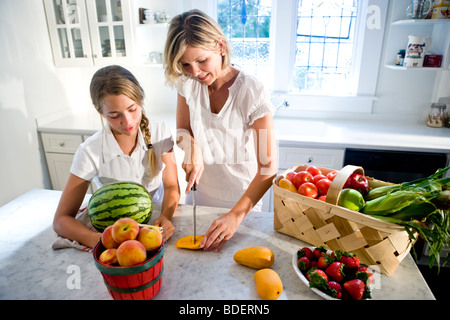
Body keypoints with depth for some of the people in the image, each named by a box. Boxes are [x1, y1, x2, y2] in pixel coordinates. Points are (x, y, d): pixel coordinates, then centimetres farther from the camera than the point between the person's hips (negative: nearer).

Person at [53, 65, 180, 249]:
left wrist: (166, 216, -28)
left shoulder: (159, 132, -11)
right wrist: (99, 240, -35)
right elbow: (61, 220, -15)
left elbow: (171, 186, -6)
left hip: (156, 221, 1)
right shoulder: (90, 152, -20)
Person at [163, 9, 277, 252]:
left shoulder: (252, 92, -25)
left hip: (242, 197, -3)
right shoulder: (188, 84, -10)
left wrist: (236, 215, -35)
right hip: (200, 191, 4)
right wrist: (193, 150, -19)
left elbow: (268, 168, -26)